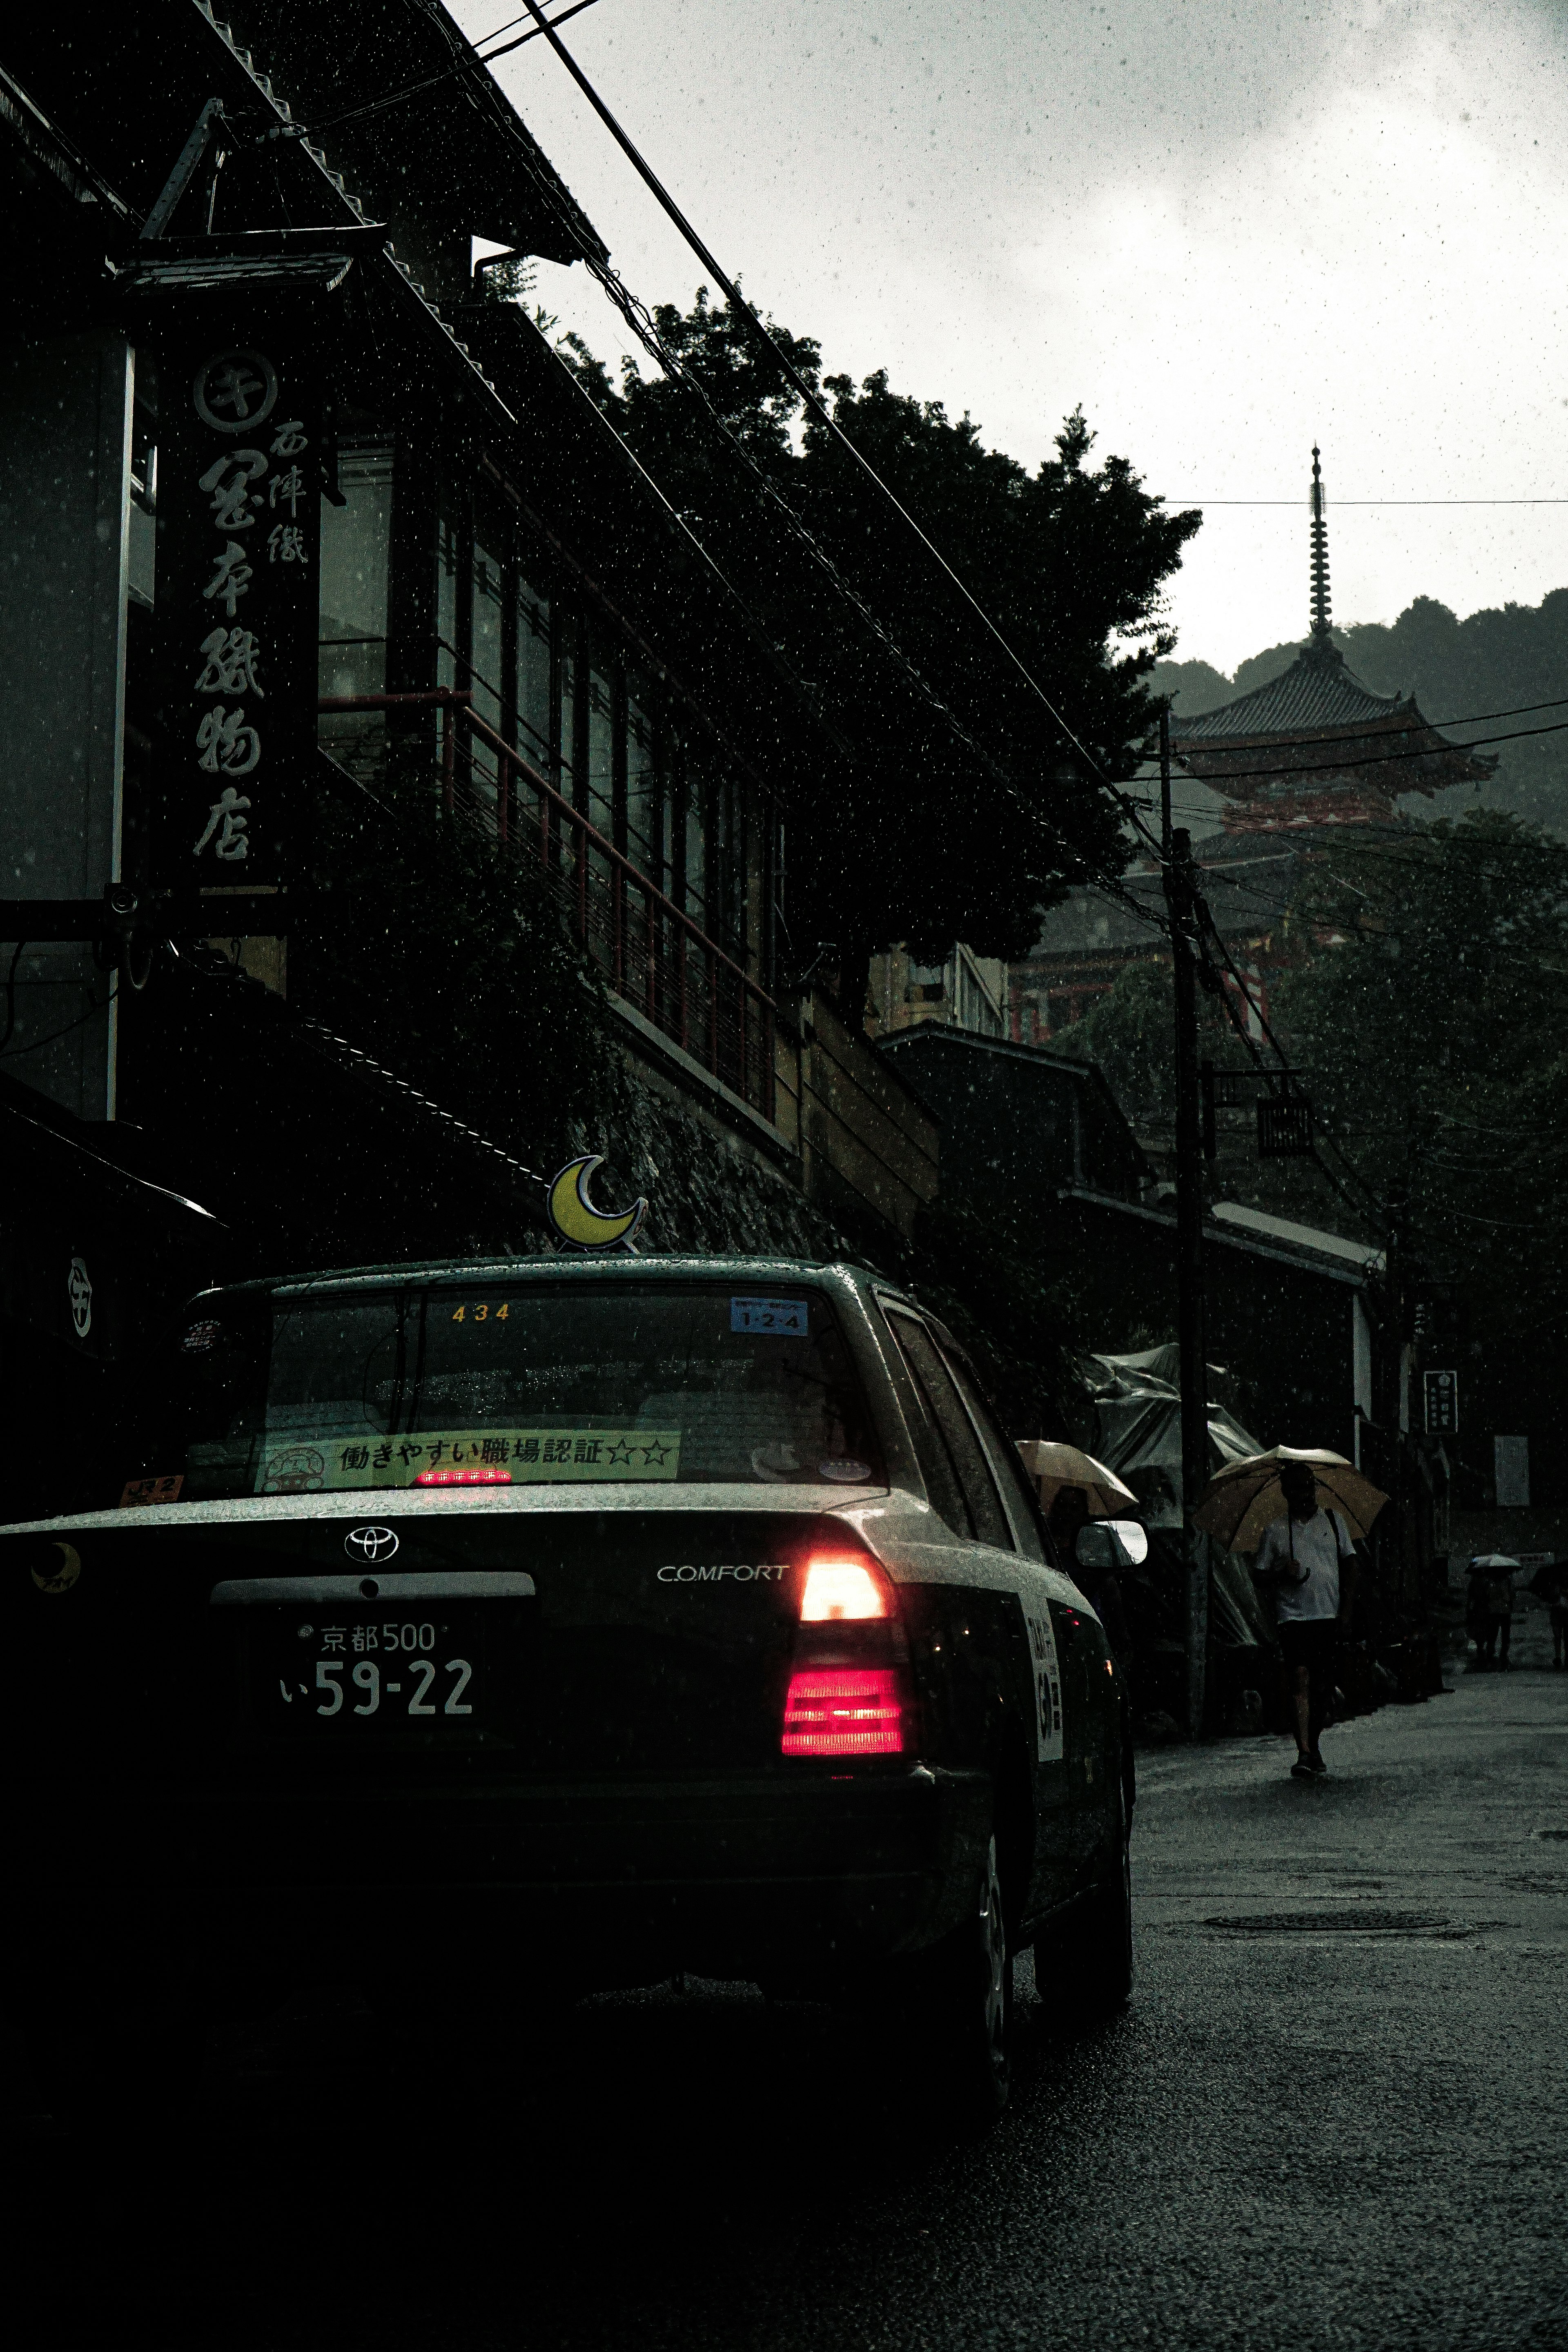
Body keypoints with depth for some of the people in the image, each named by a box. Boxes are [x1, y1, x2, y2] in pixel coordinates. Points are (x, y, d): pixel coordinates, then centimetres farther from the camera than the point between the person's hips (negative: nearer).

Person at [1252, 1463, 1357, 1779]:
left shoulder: (1333, 1521, 11)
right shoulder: (1275, 1530, 7)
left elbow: (1350, 1564, 11)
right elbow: (1259, 1574, 9)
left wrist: (1347, 1608, 1)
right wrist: (1282, 1574, -13)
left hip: (1330, 1615, 2)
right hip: (1294, 1615, -2)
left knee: (1323, 1685, 4)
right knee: (1300, 1678, -16)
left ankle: (1314, 1746, 23)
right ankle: (1304, 1753, -21)